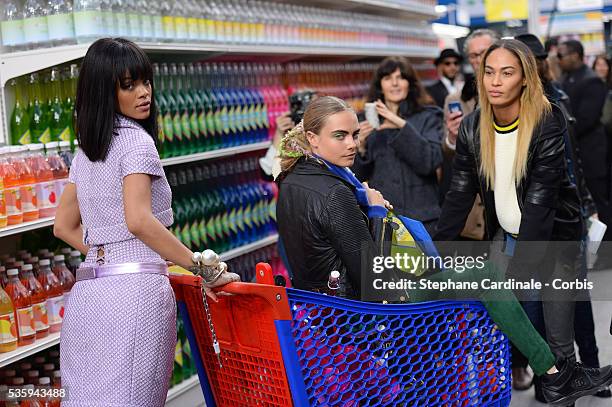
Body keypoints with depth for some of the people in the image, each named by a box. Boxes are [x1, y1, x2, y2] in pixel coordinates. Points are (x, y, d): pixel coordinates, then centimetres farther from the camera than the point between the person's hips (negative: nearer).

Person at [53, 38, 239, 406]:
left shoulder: (87, 148, 17)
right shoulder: (136, 140, -7)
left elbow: (65, 227, 22)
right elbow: (139, 221, -21)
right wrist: (205, 269, -18)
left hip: (88, 291, 8)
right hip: (136, 290, -8)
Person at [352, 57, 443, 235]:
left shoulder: (428, 117, 2)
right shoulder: (368, 119, 8)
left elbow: (430, 162, -12)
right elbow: (360, 176, 7)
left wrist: (403, 125, -20)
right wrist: (361, 147, -13)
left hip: (421, 218, -2)